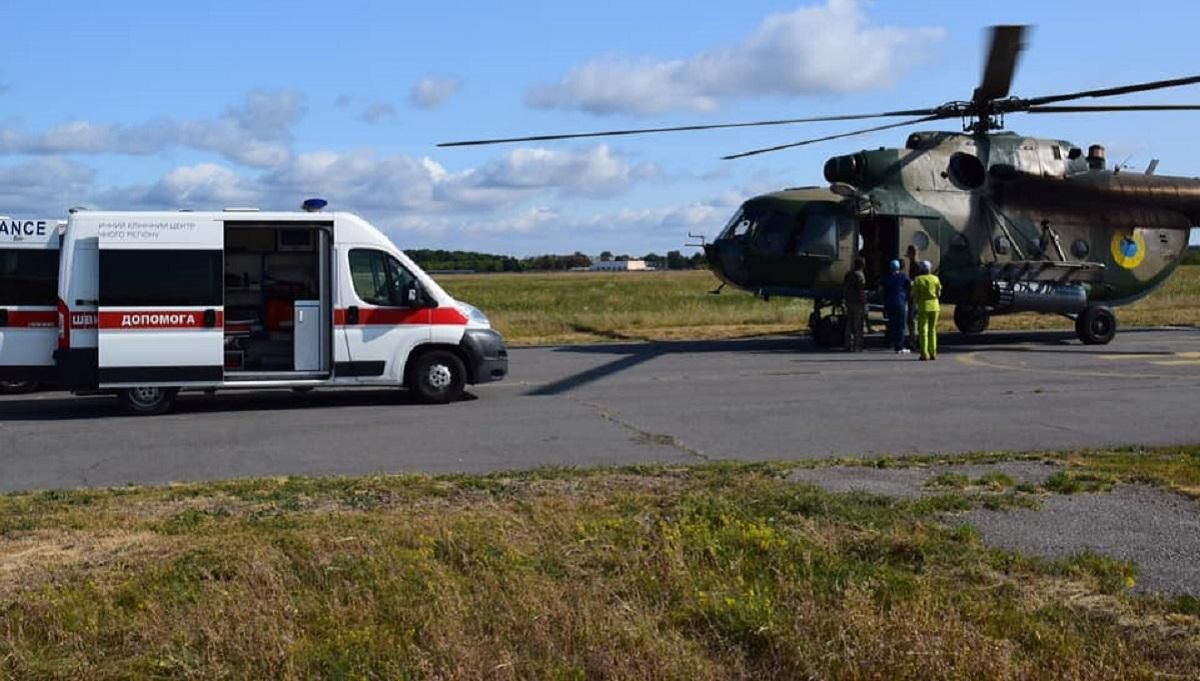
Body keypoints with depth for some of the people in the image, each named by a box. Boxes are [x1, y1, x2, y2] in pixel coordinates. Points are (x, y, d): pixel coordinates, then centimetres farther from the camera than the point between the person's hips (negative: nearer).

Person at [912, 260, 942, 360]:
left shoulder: (918, 280, -5)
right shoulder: (935, 279, 1)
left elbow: (915, 295, -7)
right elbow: (939, 294, 4)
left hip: (923, 307, -3)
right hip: (934, 306, 3)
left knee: (923, 330, 0)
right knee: (932, 330, 11)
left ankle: (924, 354, -5)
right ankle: (933, 353, 8)